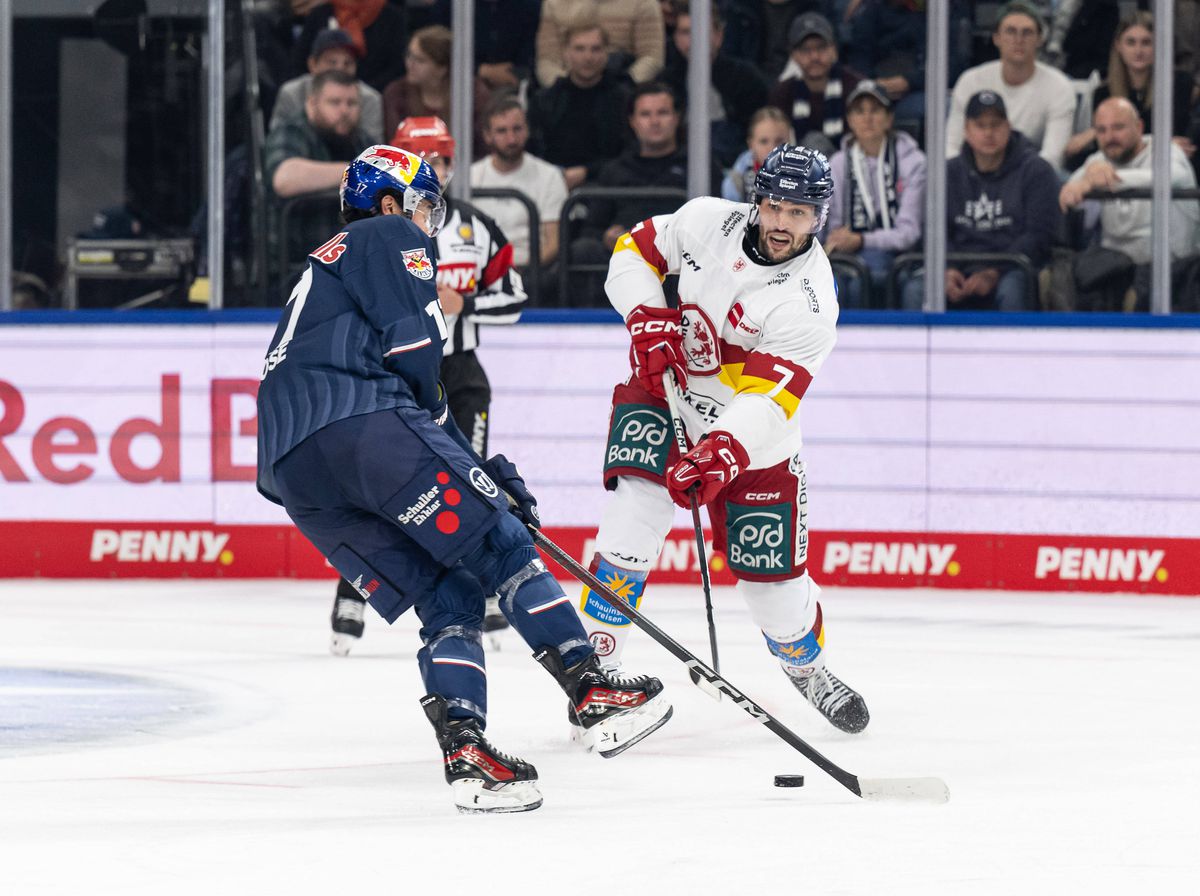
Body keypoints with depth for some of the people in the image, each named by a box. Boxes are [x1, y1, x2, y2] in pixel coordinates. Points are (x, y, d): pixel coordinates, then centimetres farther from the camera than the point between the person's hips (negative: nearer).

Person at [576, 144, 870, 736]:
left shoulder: (809, 303, -23)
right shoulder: (708, 222, -13)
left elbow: (767, 401, -30)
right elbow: (635, 250, 3)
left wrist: (721, 454, -46)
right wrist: (648, 318, -15)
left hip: (747, 436, -1)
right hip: (659, 393, 1)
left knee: (770, 573, 0)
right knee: (635, 514, -21)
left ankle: (805, 664, 33)